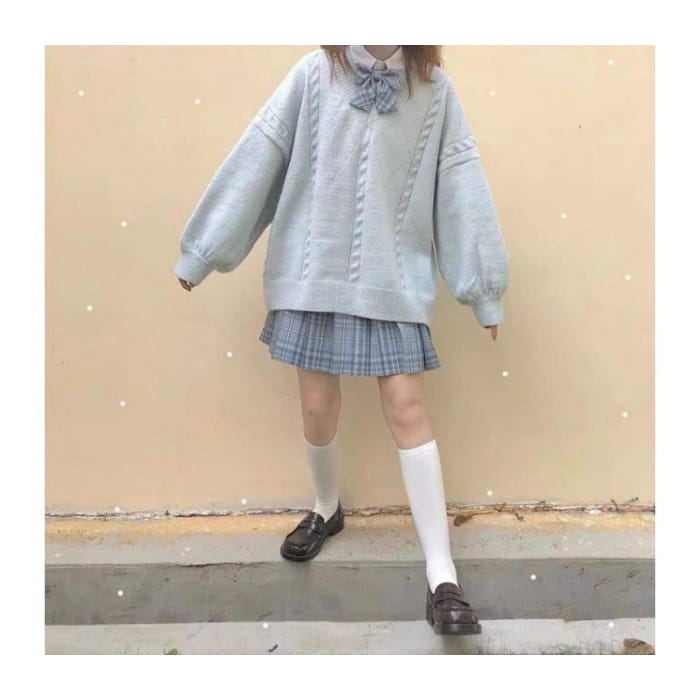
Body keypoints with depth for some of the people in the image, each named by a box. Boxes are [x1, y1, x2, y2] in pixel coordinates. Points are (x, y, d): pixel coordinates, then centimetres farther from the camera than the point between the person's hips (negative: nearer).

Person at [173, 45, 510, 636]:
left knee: (408, 409, -3)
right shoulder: (316, 73, 0)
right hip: (314, 272, 1)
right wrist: (204, 250, 2)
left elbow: (461, 182, 2)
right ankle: (327, 509, 40)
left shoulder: (434, 89, 2)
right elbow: (257, 158, 0)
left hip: (395, 280, 0)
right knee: (318, 407, 9)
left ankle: (443, 577, 7)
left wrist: (484, 285, 1)